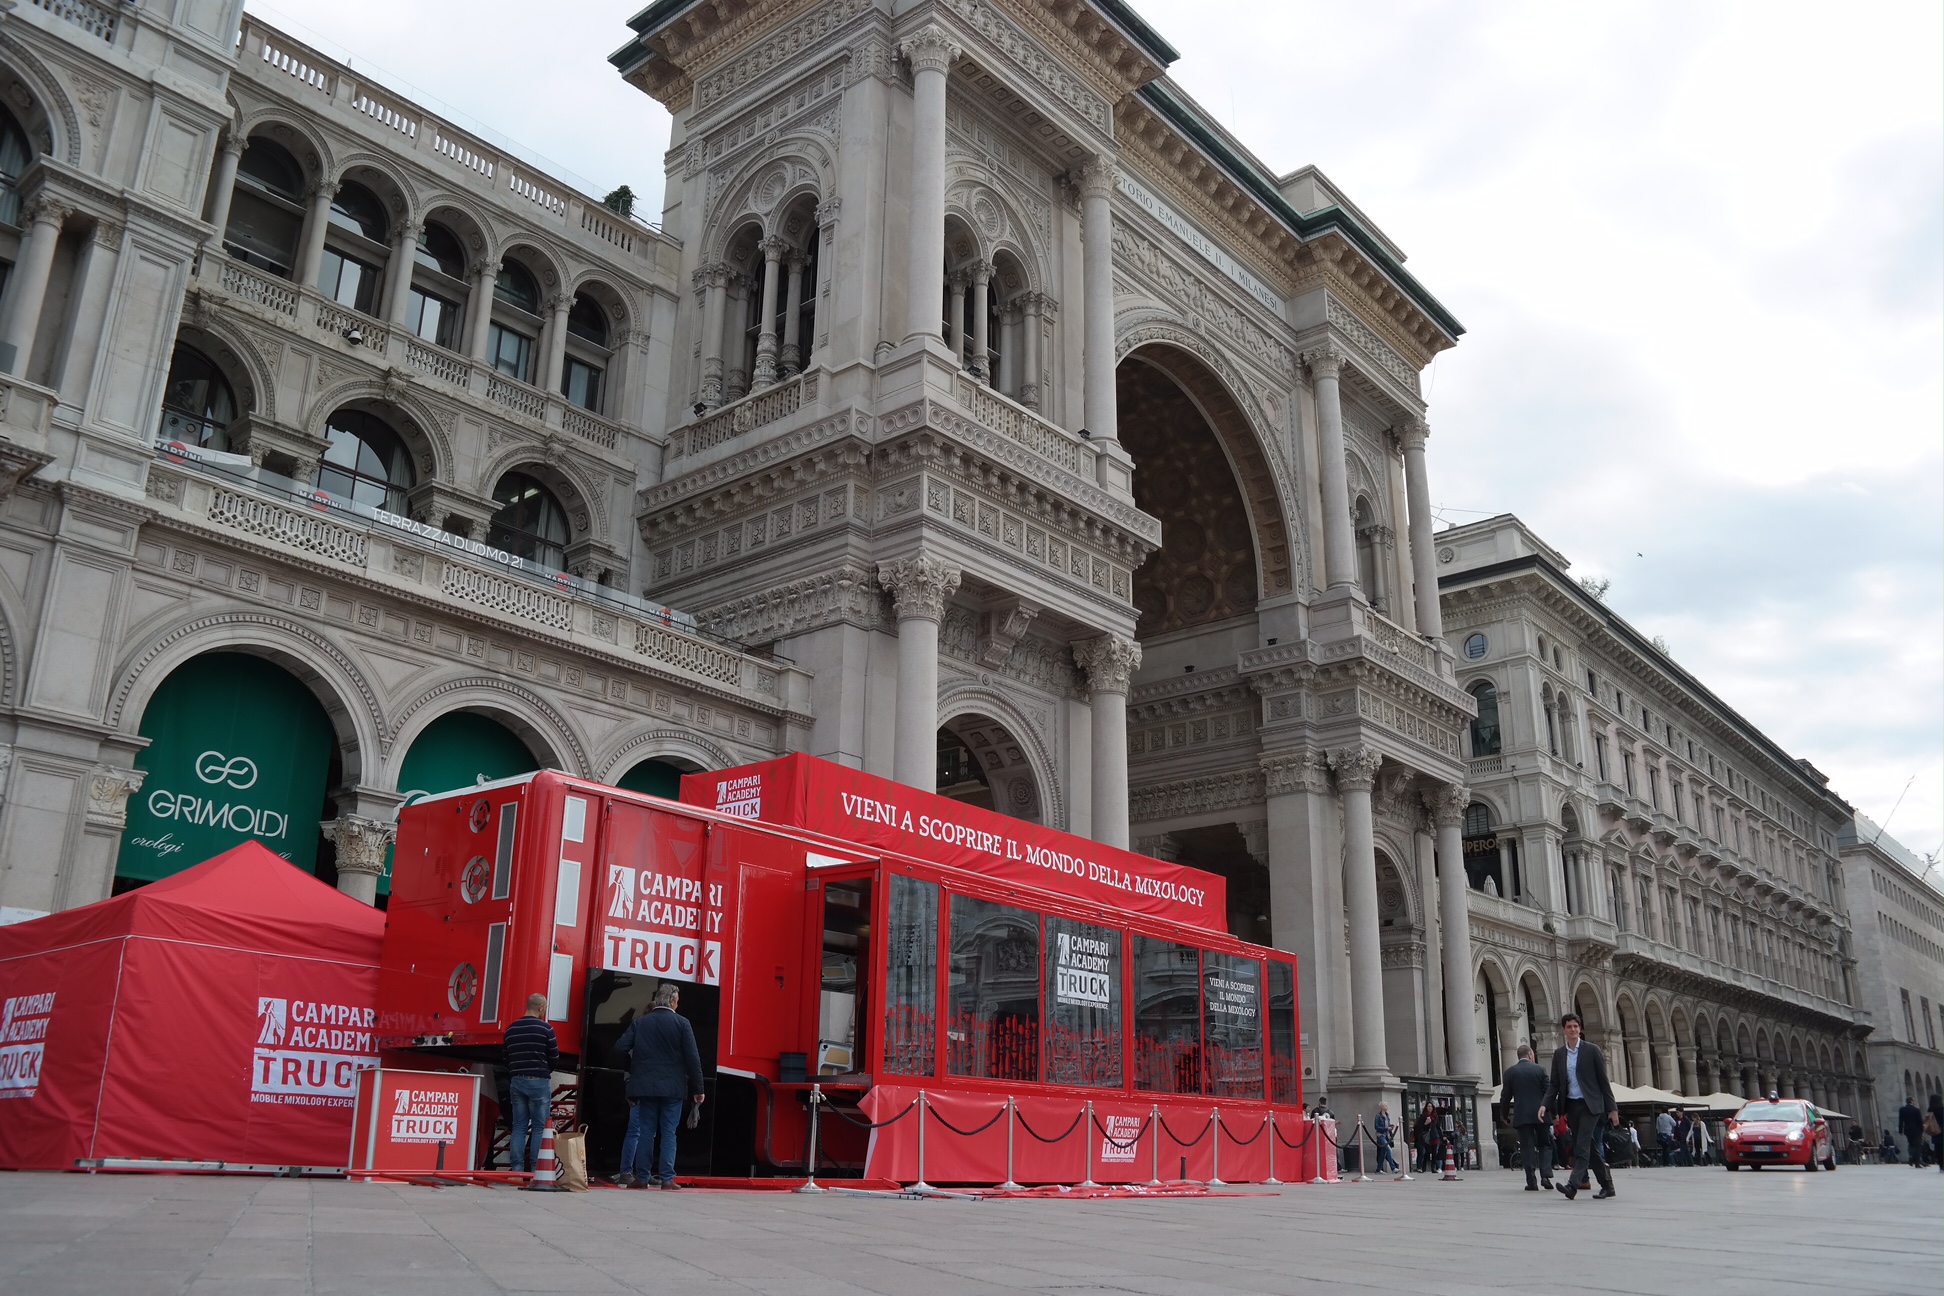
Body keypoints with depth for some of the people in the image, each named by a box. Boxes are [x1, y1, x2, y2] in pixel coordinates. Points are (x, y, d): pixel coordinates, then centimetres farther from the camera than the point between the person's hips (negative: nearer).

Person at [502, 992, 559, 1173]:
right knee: (539, 1128, 1)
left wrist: (512, 1079, 18)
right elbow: (555, 1059, -3)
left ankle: (516, 1168, 5)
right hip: (539, 1081, -5)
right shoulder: (545, 1029, -8)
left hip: (516, 1081, 5)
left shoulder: (511, 1029, 9)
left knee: (519, 1127, 8)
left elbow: (506, 1058, 11)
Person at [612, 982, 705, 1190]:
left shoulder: (640, 1022, 4)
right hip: (673, 1087, -2)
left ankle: (641, 1177, 8)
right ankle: (667, 1178, 0)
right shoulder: (681, 1023, -4)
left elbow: (620, 1049, -2)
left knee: (646, 1132, 9)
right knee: (669, 1133, 3)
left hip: (646, 1086, 2)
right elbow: (692, 1058, -7)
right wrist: (697, 1088, -1)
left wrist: (634, 1070, 16)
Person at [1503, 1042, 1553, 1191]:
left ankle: (1532, 1180, -1)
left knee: (1527, 1147, 3)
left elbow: (1506, 1095, 2)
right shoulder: (1540, 1069, 0)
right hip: (1540, 1114, 0)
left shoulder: (1510, 1071, 1)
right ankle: (1545, 1176, 0)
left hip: (1521, 1116, 0)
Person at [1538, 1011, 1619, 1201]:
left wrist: (1612, 1108, -3)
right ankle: (1607, 1186, 20)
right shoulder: (1559, 1053, 7)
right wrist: (1545, 1105, -6)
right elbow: (1554, 1084, 8)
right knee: (1589, 1147, 9)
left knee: (1582, 1145, -14)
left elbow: (1603, 1080, -2)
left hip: (1590, 1104, -5)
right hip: (1572, 1105, 5)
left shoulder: (1591, 1050, -4)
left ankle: (1573, 1185, -22)